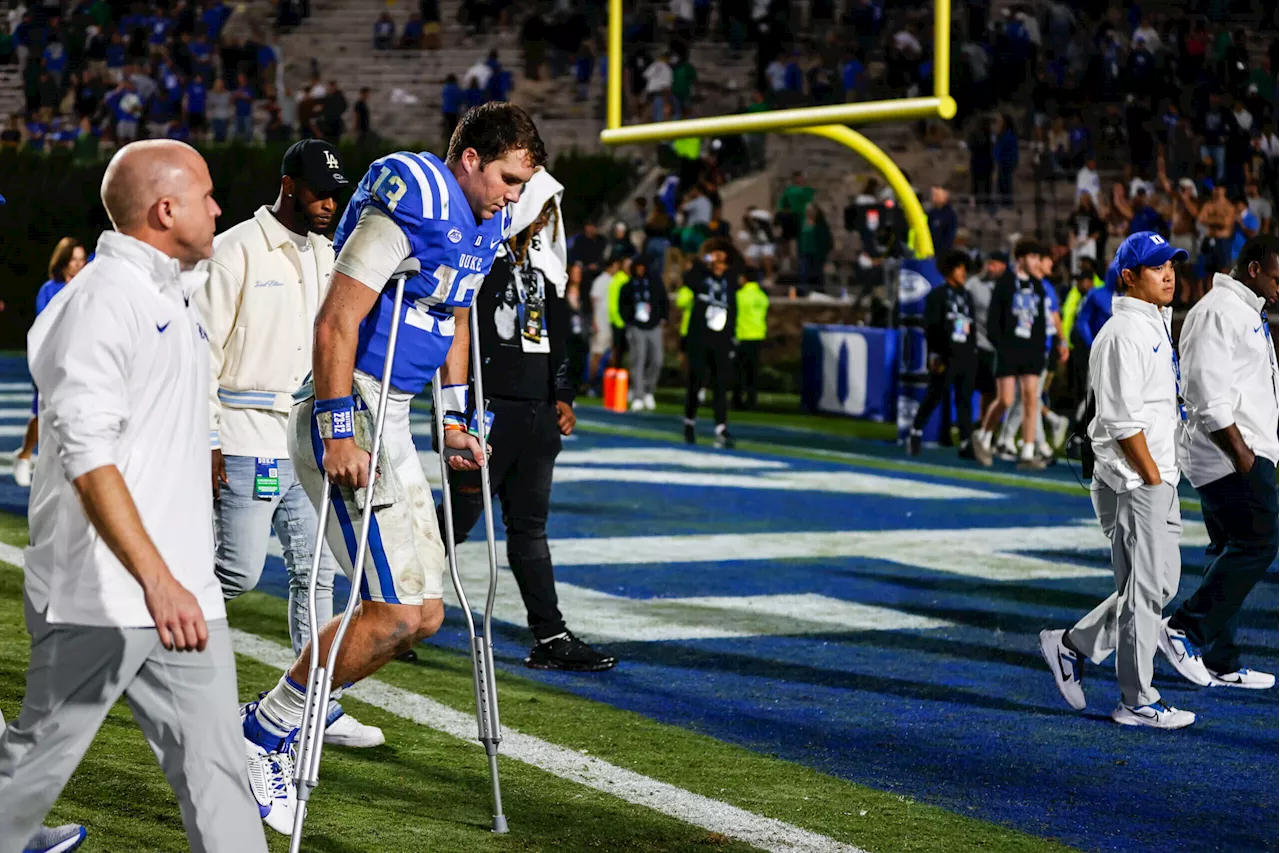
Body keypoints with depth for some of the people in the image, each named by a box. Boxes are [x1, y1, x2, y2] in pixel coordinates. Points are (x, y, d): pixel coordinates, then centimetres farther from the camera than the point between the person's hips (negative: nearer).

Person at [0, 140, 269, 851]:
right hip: (99, 593, -9)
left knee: (213, 761, 4)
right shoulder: (101, 301, -14)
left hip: (181, 589, 9)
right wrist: (156, 580, -27)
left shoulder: (173, 294, 17)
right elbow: (86, 455, -22)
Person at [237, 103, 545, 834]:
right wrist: (339, 432, -24)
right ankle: (262, 737, 0)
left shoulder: (484, 224, 12)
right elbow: (337, 322, -20)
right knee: (397, 613, -13)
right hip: (349, 415, -10)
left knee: (423, 614, 8)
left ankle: (281, 723, 17)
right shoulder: (412, 203, -17)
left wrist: (458, 422, 26)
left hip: (391, 423, 10)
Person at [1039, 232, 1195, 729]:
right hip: (1133, 481, -10)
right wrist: (1153, 479, -18)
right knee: (1146, 589, -3)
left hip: (1158, 479, 10)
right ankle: (1137, 703, 6)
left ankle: (1072, 649, 22)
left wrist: (1166, 480, 17)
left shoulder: (1157, 325, 17)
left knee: (1161, 584, 13)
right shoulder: (1124, 333, -15)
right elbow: (1122, 420, -20)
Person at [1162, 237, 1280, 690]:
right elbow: (1209, 395, -21)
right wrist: (1240, 453, -23)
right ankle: (1185, 630, -12)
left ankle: (1219, 664, 13)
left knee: (1232, 551, 10)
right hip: (1229, 452, -11)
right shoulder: (1217, 312, -13)